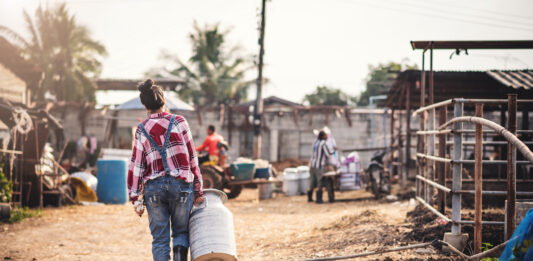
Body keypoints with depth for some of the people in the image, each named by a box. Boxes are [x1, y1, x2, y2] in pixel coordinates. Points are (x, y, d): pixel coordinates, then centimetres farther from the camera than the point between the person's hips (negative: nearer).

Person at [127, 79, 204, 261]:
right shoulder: (179, 123, 0)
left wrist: (135, 198, 7)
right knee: (181, 231, 13)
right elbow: (192, 158, 1)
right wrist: (198, 190, 7)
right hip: (181, 185, -1)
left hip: (154, 188, 1)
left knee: (160, 239, 7)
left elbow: (136, 166, 3)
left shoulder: (141, 130, 3)